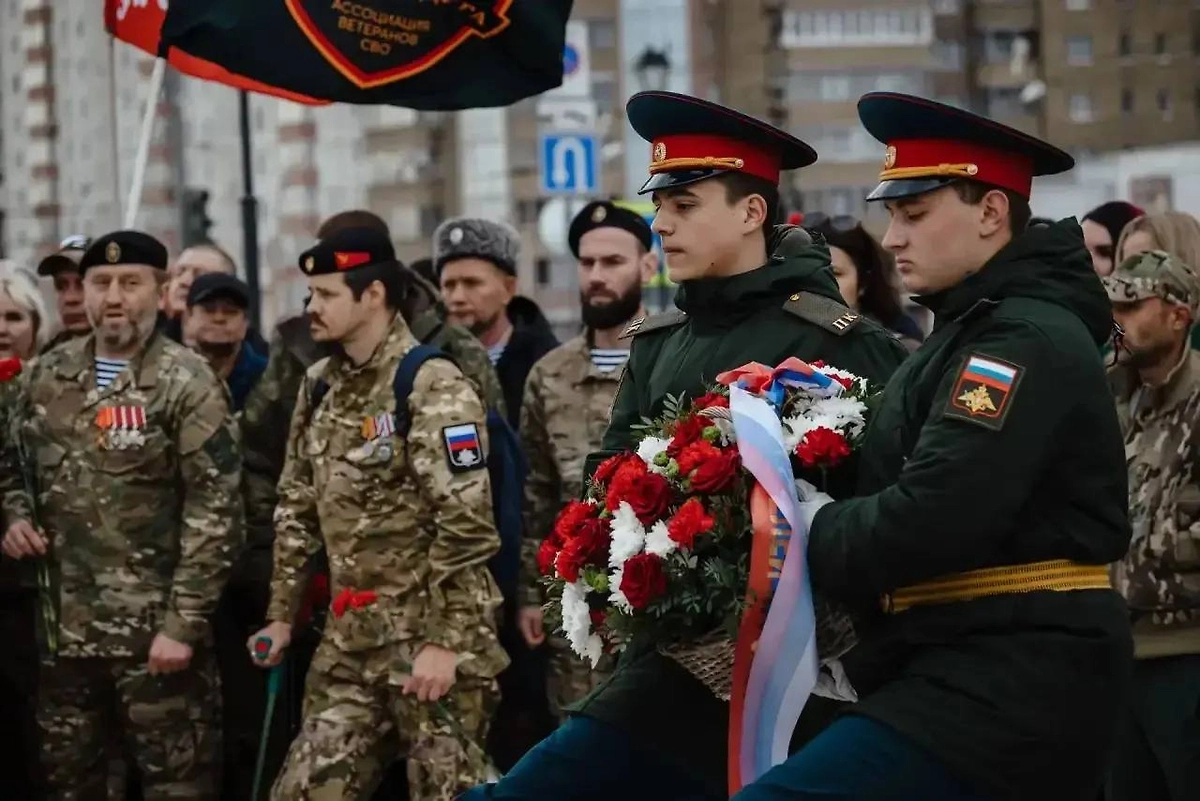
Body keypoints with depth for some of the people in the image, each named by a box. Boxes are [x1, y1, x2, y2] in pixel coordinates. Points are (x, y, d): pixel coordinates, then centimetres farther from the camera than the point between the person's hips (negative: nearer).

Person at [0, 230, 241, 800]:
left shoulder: (187, 383, -8)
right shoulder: (47, 376, 9)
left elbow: (214, 511, -12)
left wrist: (184, 623, -16)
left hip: (155, 626, -5)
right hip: (64, 623, 5)